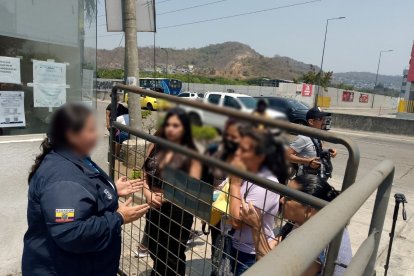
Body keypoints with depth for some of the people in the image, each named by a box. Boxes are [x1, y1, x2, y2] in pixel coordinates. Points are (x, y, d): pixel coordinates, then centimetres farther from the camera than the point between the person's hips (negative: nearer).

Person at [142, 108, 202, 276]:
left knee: (174, 258, 15)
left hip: (178, 212, -4)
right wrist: (147, 193, -12)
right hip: (154, 209, 5)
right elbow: (144, 175, 5)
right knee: (155, 252, 25)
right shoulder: (155, 147, 1)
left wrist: (166, 197, -21)